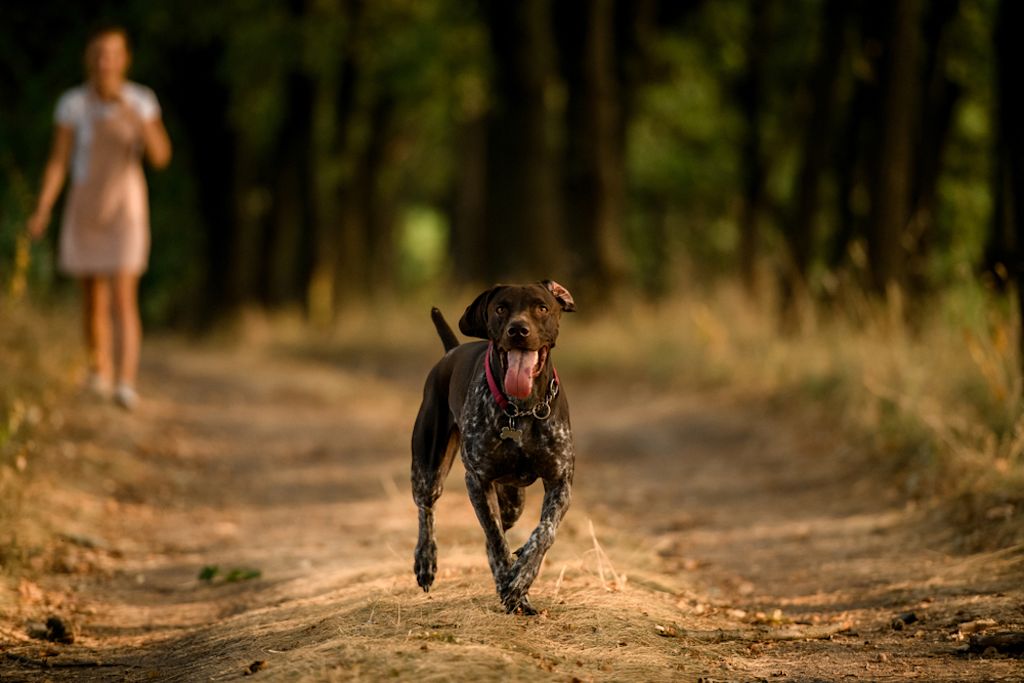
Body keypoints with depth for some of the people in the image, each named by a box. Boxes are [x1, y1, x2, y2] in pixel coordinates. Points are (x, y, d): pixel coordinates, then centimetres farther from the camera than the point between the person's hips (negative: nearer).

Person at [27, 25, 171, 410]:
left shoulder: (141, 100, -8)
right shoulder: (72, 104, -8)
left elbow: (160, 157, -14)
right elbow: (58, 162, -6)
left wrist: (137, 120, -29)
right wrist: (42, 211, -15)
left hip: (126, 205, -2)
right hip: (85, 205, 2)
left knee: (123, 296, -15)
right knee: (93, 299, 11)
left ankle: (126, 383, -22)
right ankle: (101, 372, 31)